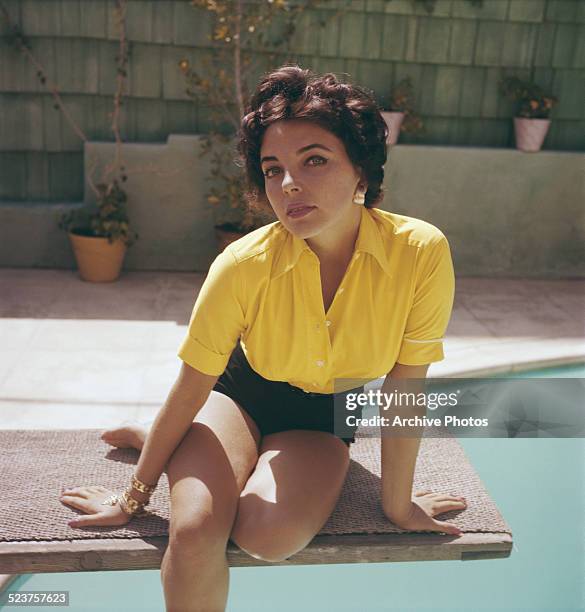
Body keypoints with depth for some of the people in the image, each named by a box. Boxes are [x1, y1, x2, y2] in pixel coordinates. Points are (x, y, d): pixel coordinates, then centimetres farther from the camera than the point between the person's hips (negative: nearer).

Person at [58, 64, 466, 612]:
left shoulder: (421, 252, -26)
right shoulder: (245, 264, -27)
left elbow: (404, 392, -14)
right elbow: (189, 391, -14)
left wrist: (397, 501, -4)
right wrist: (134, 496, -3)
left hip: (324, 420, 3)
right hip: (241, 394, -2)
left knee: (271, 536, -25)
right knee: (194, 531, -28)